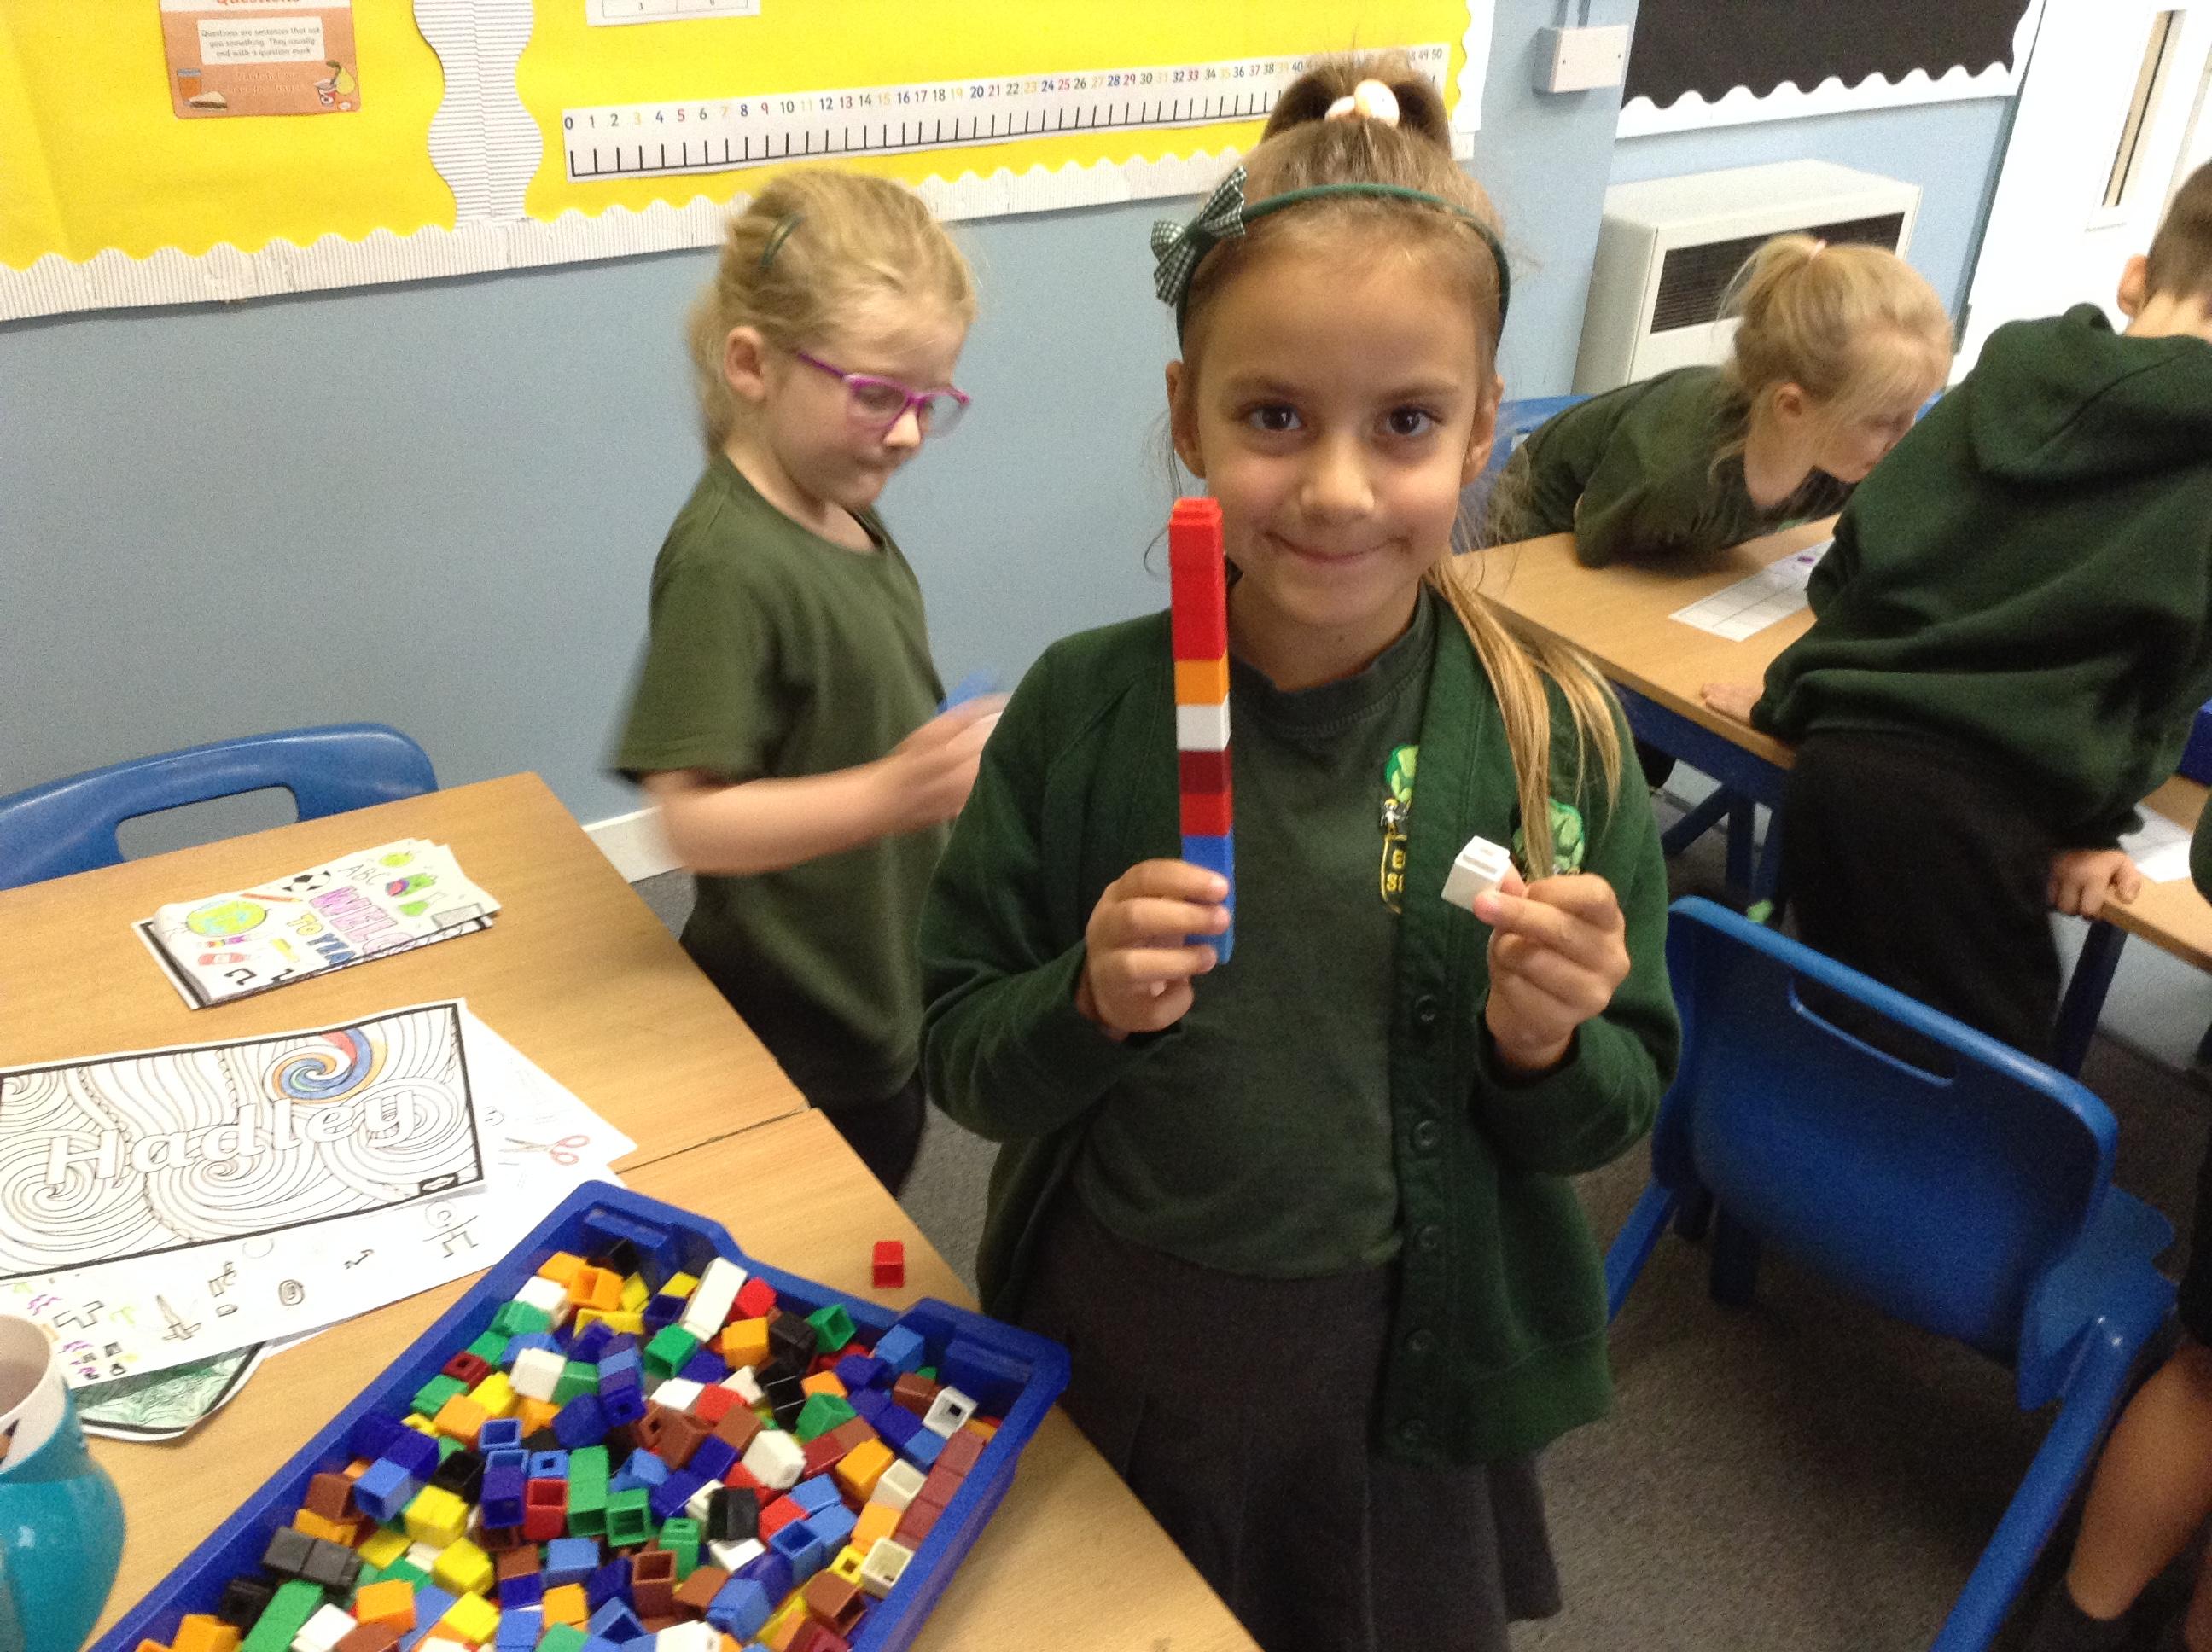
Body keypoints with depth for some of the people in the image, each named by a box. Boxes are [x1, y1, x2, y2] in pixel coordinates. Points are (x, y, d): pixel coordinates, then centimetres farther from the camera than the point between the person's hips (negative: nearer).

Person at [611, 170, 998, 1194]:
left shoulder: (848, 518, 5)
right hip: (796, 1052, -9)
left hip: (886, 1008, 9)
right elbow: (694, 819, -28)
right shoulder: (726, 562, -23)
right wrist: (891, 794, -38)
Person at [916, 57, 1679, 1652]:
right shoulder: (1083, 710, -14)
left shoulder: (1554, 730, -13)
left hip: (1407, 1388, 0)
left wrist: (1549, 1043, -25)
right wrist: (1089, 1000, -26)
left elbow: (1618, 1111, -4)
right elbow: (962, 1064, -7)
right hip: (1111, 1360, 0)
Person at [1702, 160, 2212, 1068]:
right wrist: (2093, 828, 11)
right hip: (1976, 806, -5)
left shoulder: (1997, 385, 13)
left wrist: (1790, 696, 27)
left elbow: (1852, 561, 15)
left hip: (1836, 756, 5)